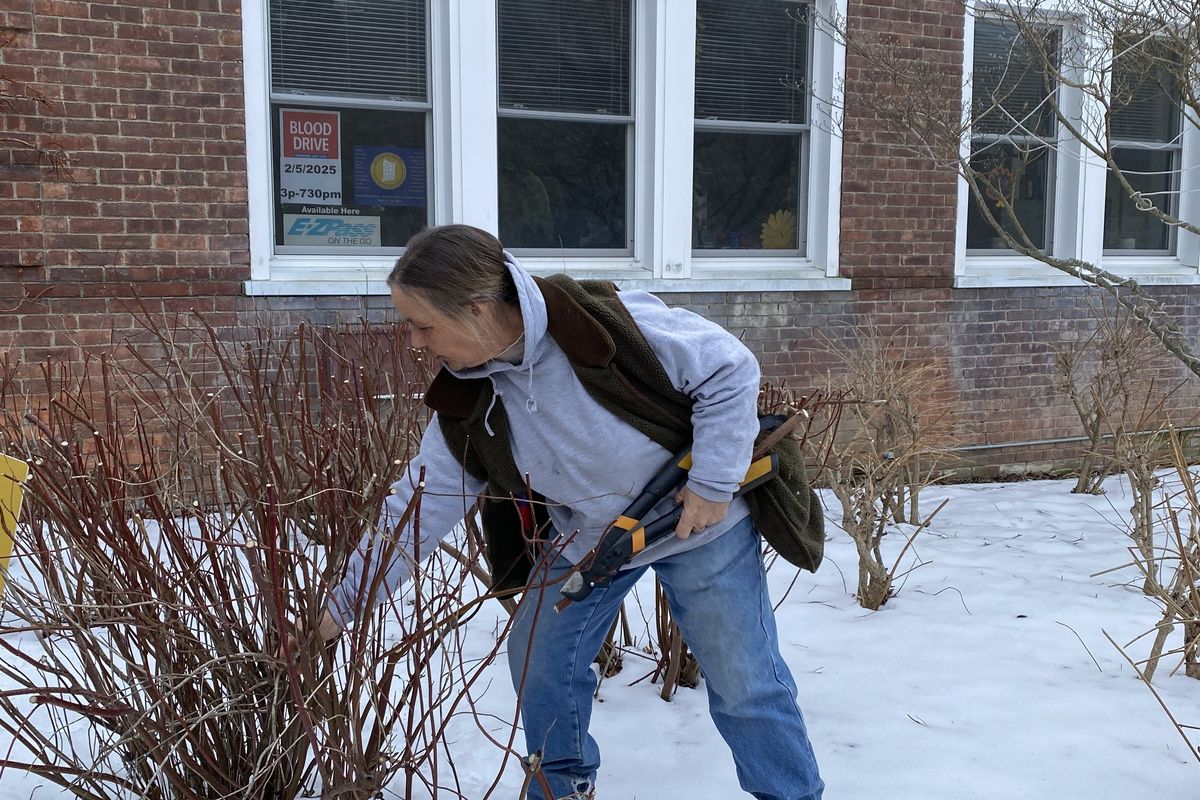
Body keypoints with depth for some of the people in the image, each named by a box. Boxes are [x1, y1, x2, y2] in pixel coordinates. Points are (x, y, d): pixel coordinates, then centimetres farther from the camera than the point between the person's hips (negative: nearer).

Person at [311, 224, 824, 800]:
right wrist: (346, 600, -9)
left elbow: (729, 368, -23)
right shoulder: (464, 404, -14)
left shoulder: (608, 322, -33)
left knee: (743, 683, 2)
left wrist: (713, 483, -23)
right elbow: (421, 504, -8)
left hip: (699, 522, -4)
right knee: (538, 663, 8)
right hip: (583, 538, 5)